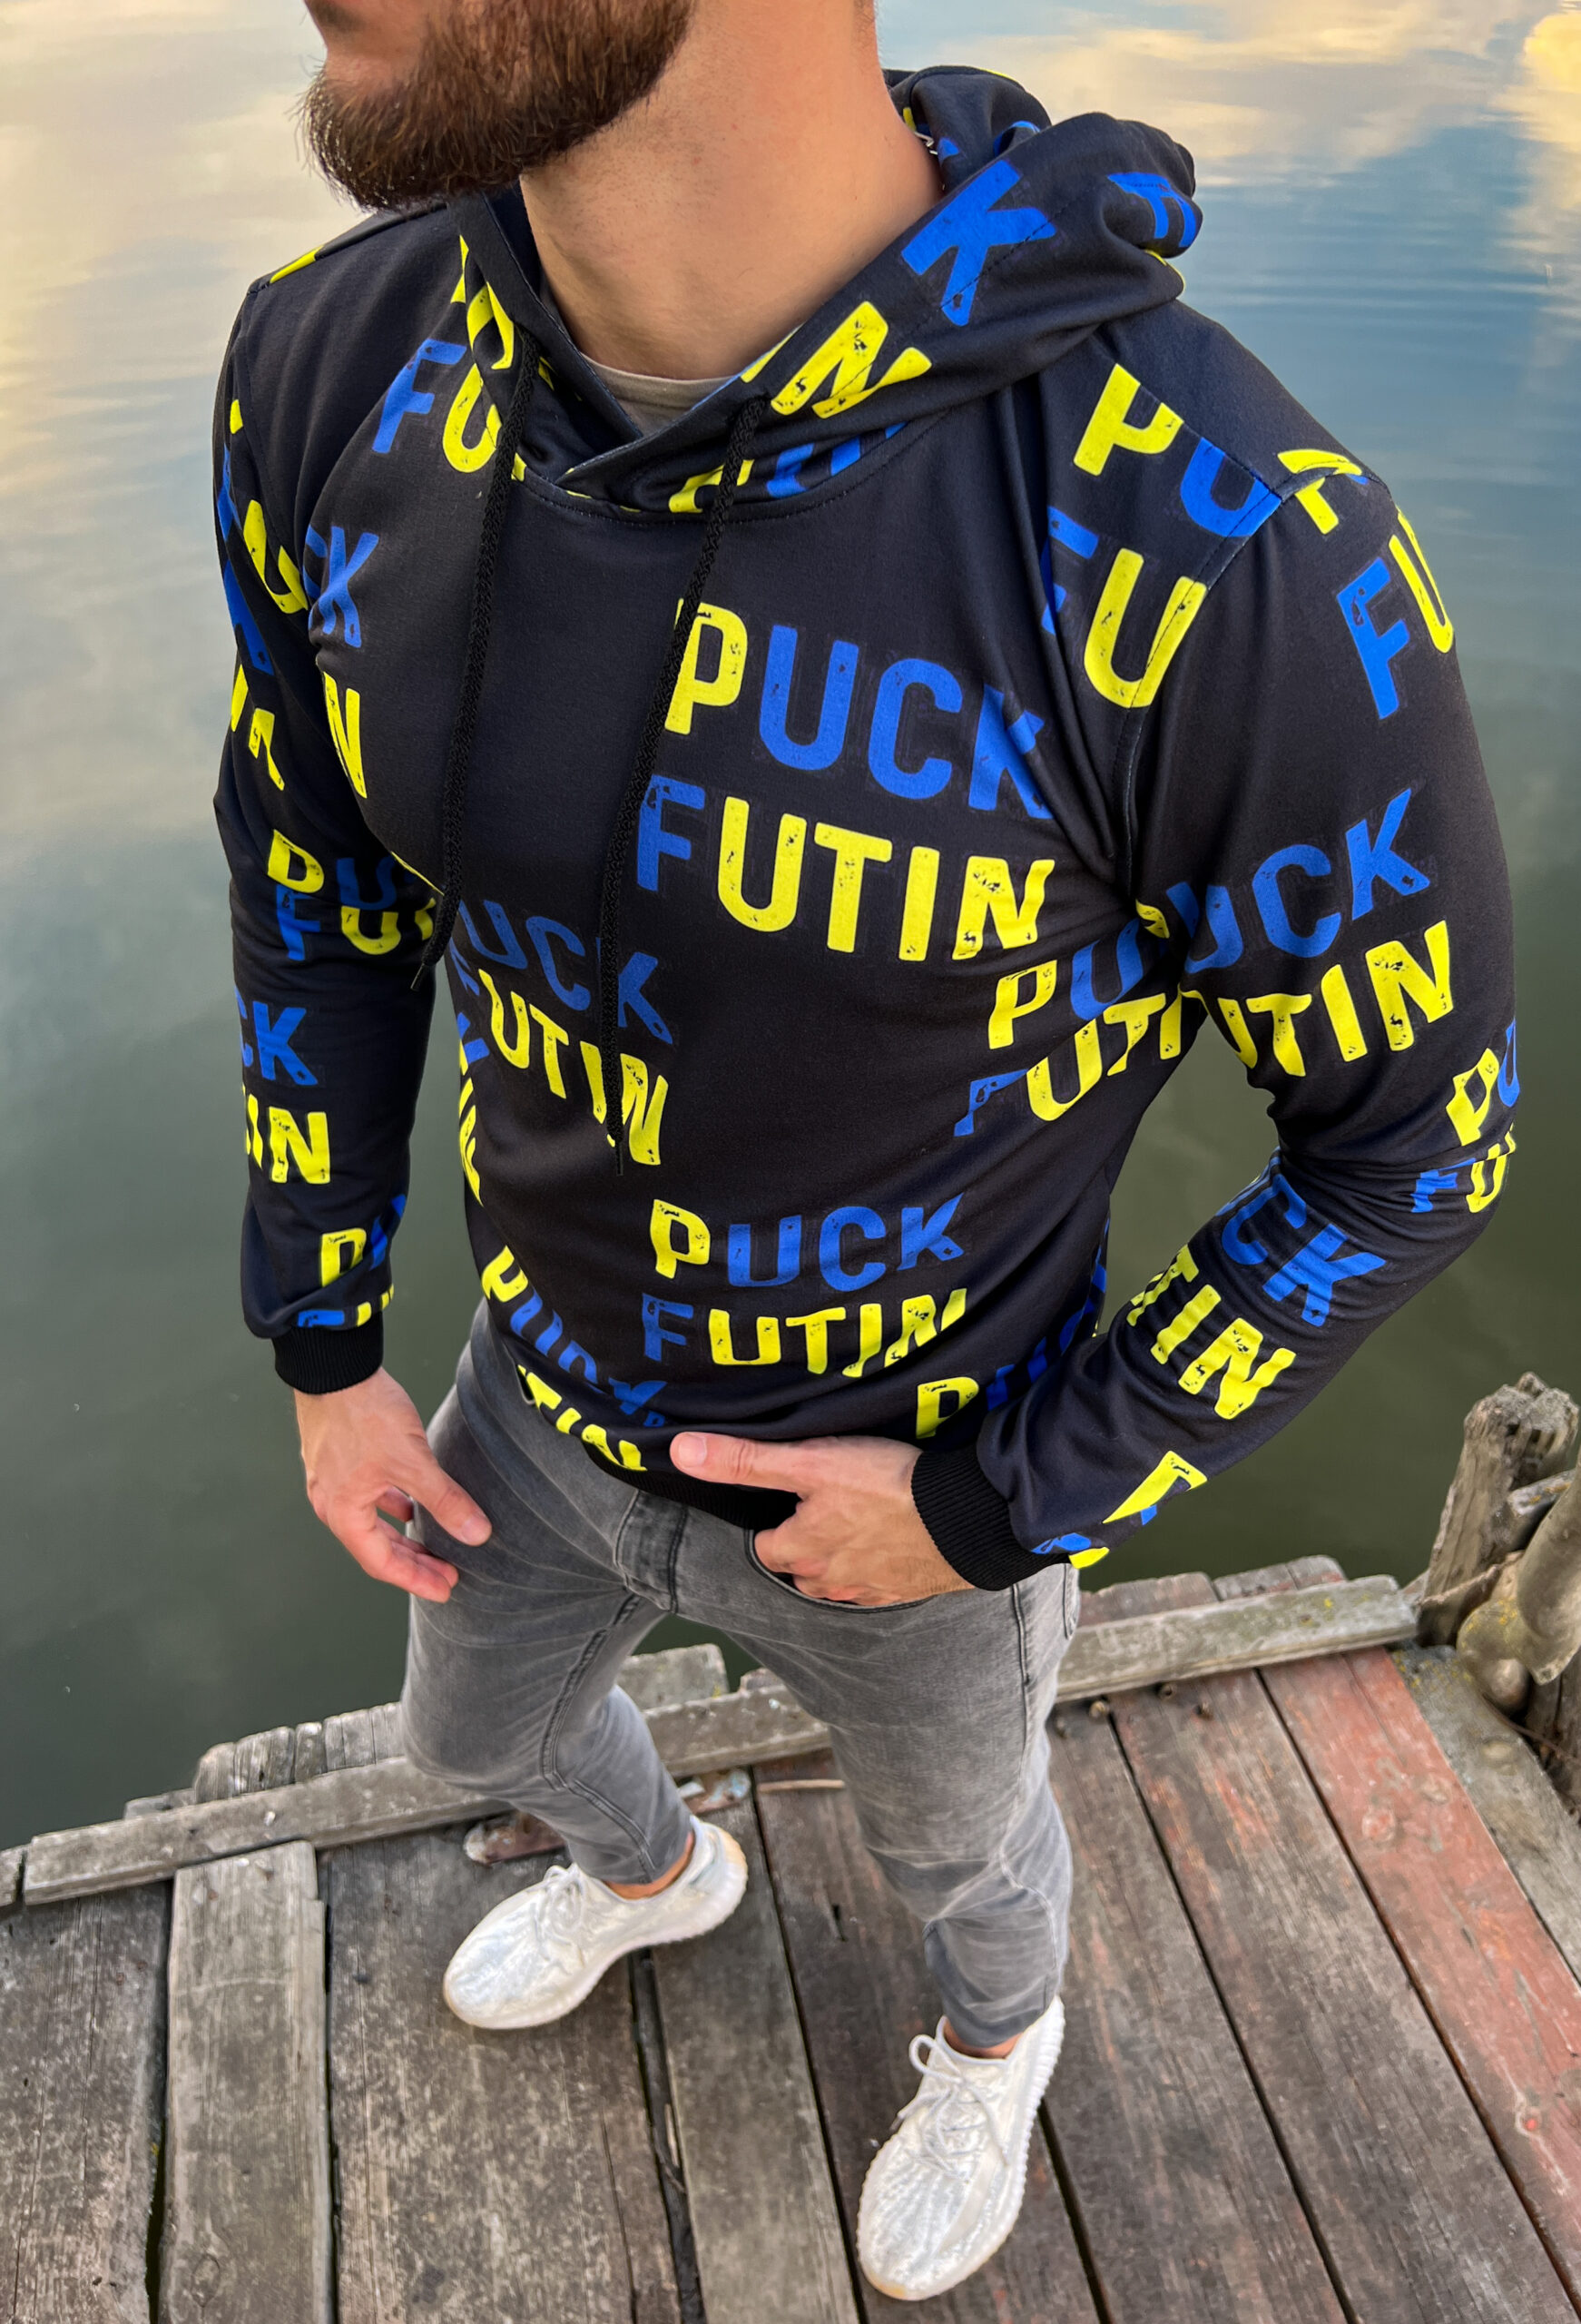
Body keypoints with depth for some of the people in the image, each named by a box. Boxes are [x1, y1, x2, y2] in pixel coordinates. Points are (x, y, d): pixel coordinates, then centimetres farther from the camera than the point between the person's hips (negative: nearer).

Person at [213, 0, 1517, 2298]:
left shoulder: (1225, 550, -38)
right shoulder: (342, 366, -20)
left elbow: (1417, 1130, -19)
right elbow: (321, 864, -2)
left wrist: (999, 1516, -17)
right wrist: (322, 1356, 1)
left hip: (942, 1472, -4)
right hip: (563, 1381, 5)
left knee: (952, 1841, 30)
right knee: (485, 1725, 34)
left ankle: (997, 2040, 70)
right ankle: (657, 1874, 73)